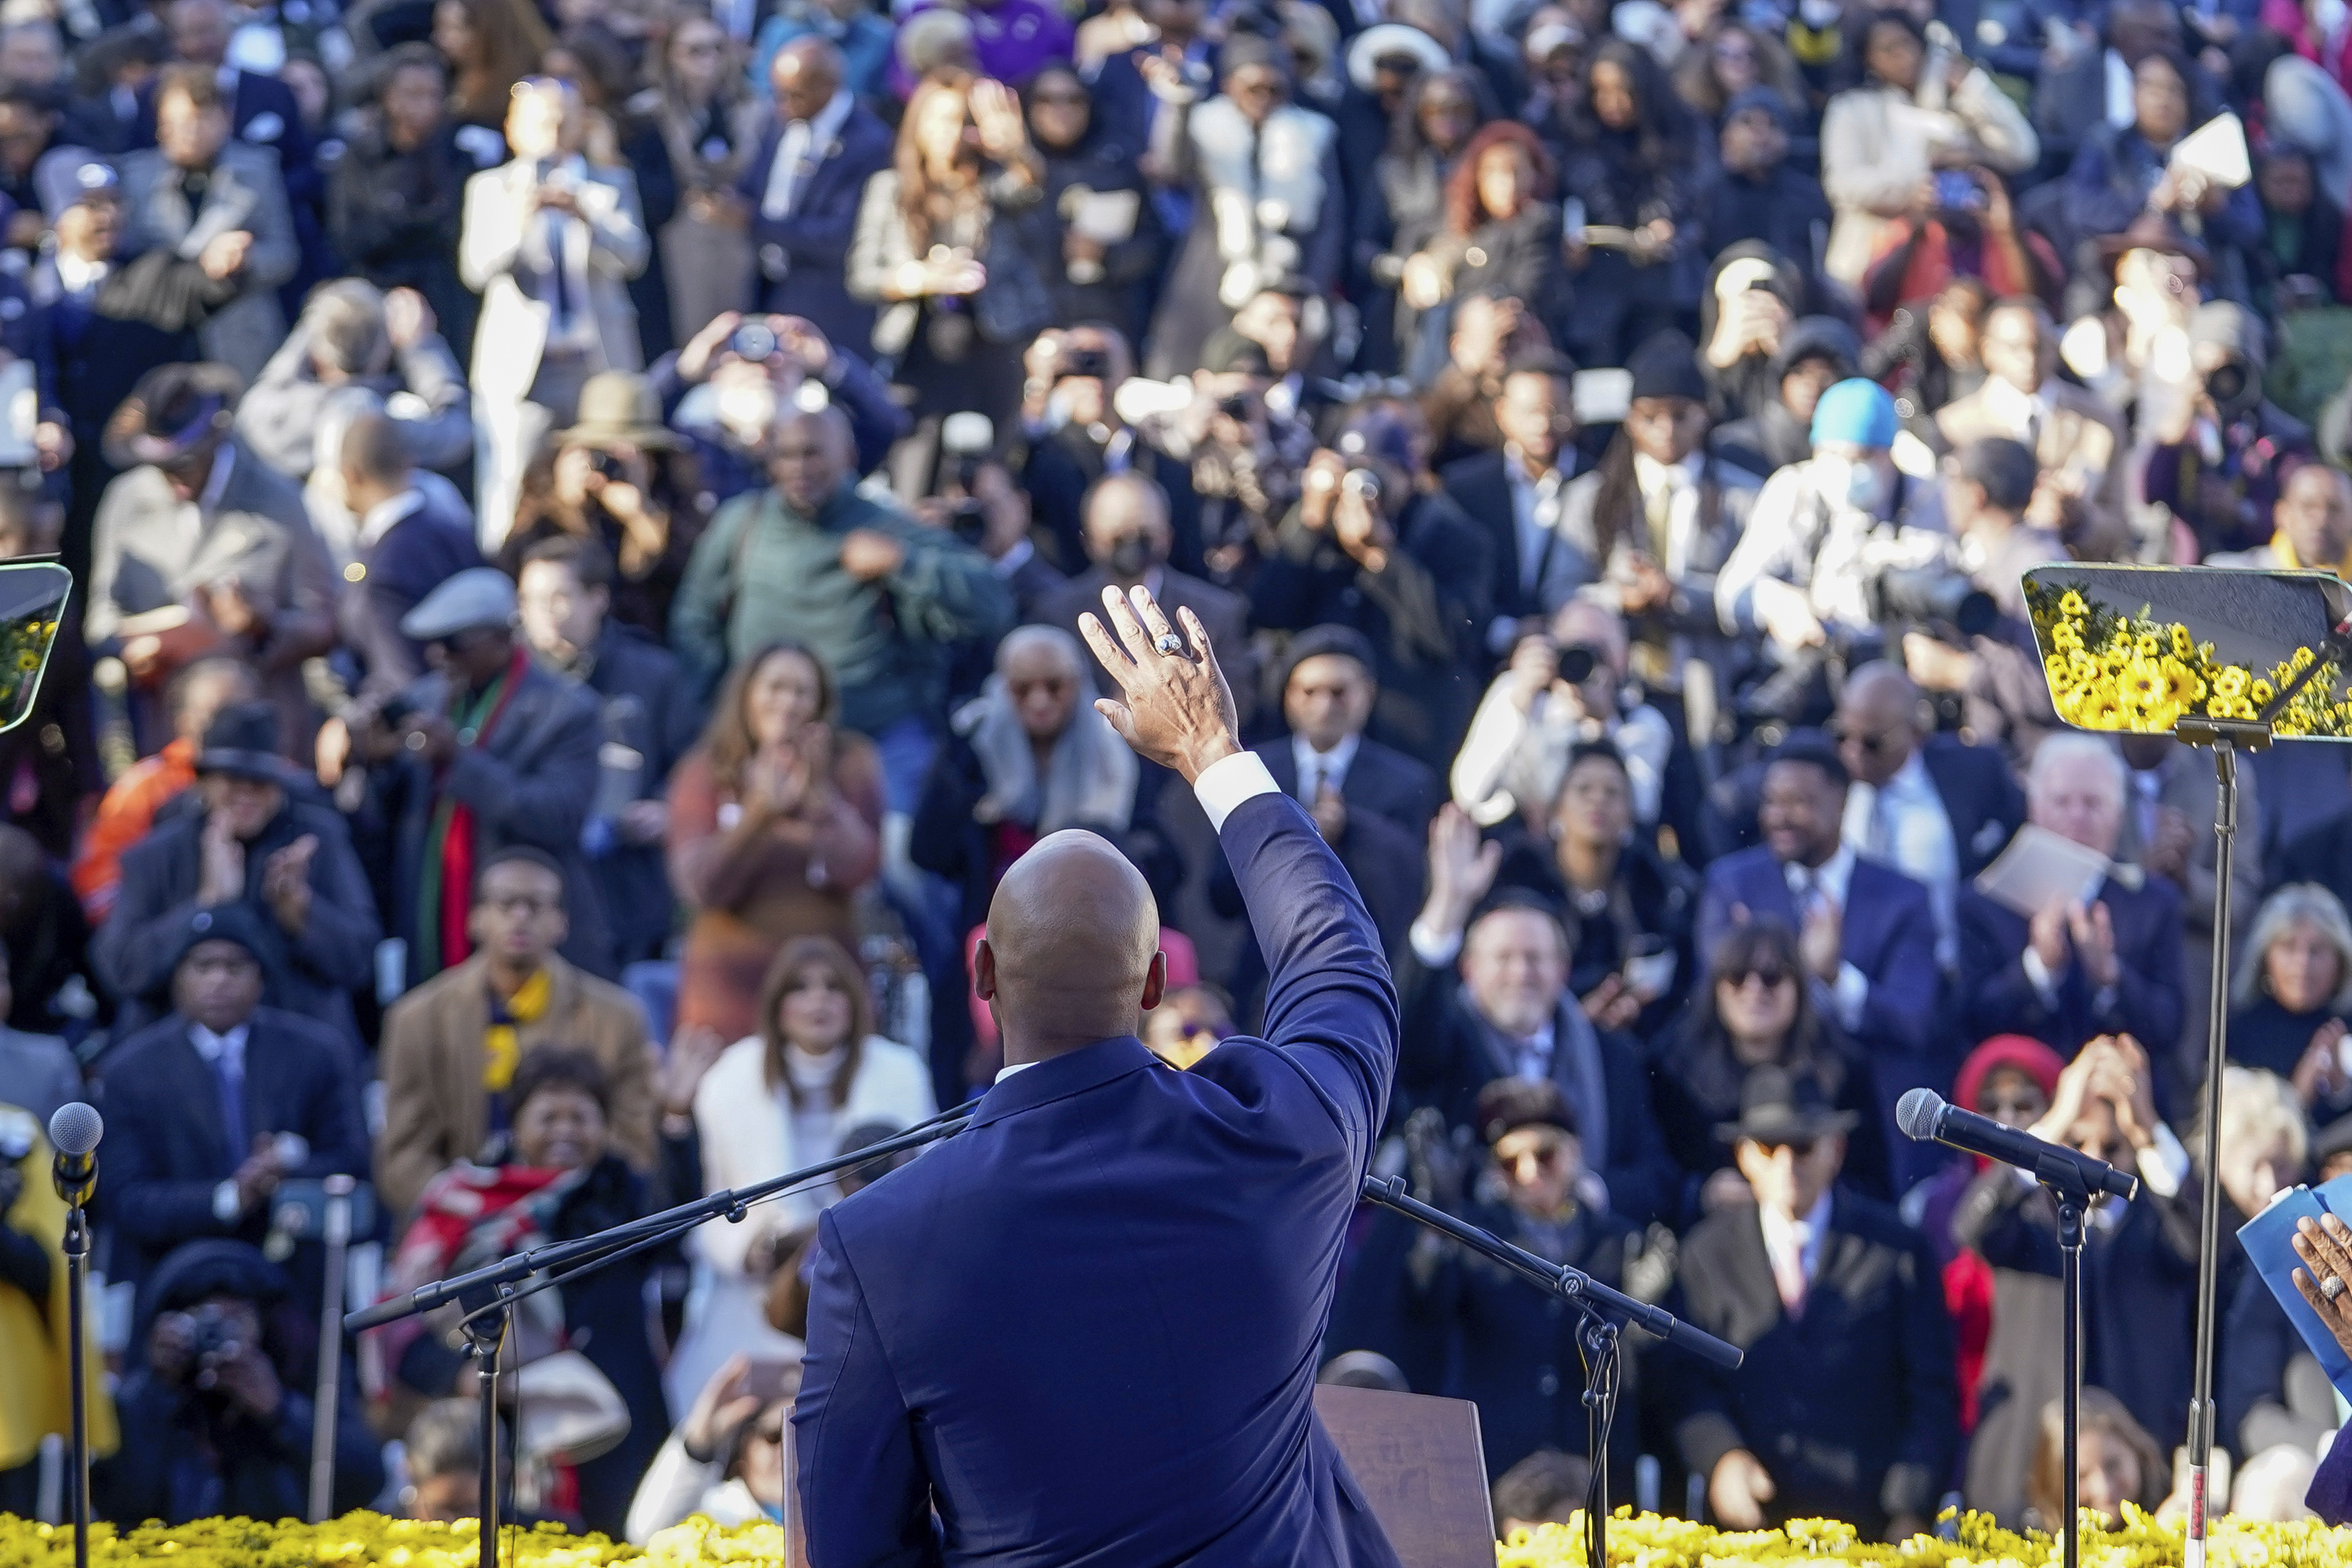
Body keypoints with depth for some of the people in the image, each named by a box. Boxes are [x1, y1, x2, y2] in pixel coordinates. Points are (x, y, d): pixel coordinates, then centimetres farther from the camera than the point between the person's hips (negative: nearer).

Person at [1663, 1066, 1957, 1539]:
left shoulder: (1897, 1249, 5)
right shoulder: (1706, 1255, 9)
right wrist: (1721, 1457, -13)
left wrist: (1908, 1511, -5)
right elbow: (1688, 1381, 7)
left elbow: (1930, 1393, 4)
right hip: (1749, 1519, 1)